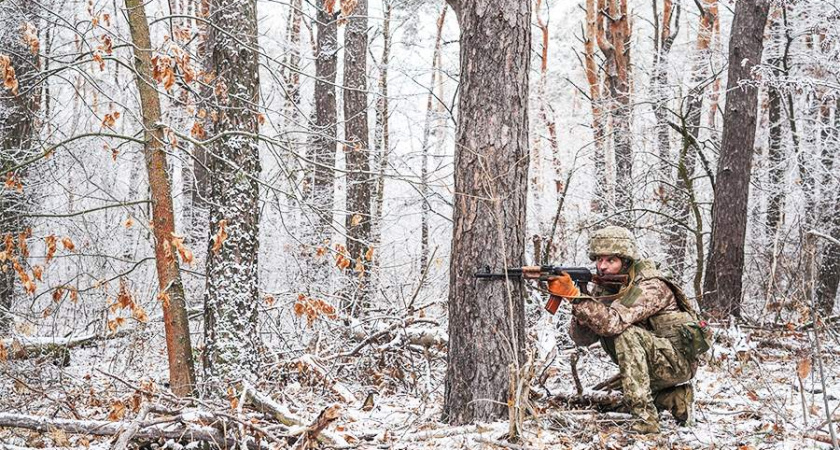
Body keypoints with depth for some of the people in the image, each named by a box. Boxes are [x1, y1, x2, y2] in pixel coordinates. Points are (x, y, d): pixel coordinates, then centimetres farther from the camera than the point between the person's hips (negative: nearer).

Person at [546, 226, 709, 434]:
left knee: (626, 334, -28)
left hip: (679, 360, -8)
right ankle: (675, 398, 14)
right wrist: (580, 310, -27)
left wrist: (574, 294, -42)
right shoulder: (602, 288, 0)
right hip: (653, 365, 8)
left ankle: (645, 417, -27)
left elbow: (613, 322, -38)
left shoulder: (650, 287, -23)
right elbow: (582, 338, -7)